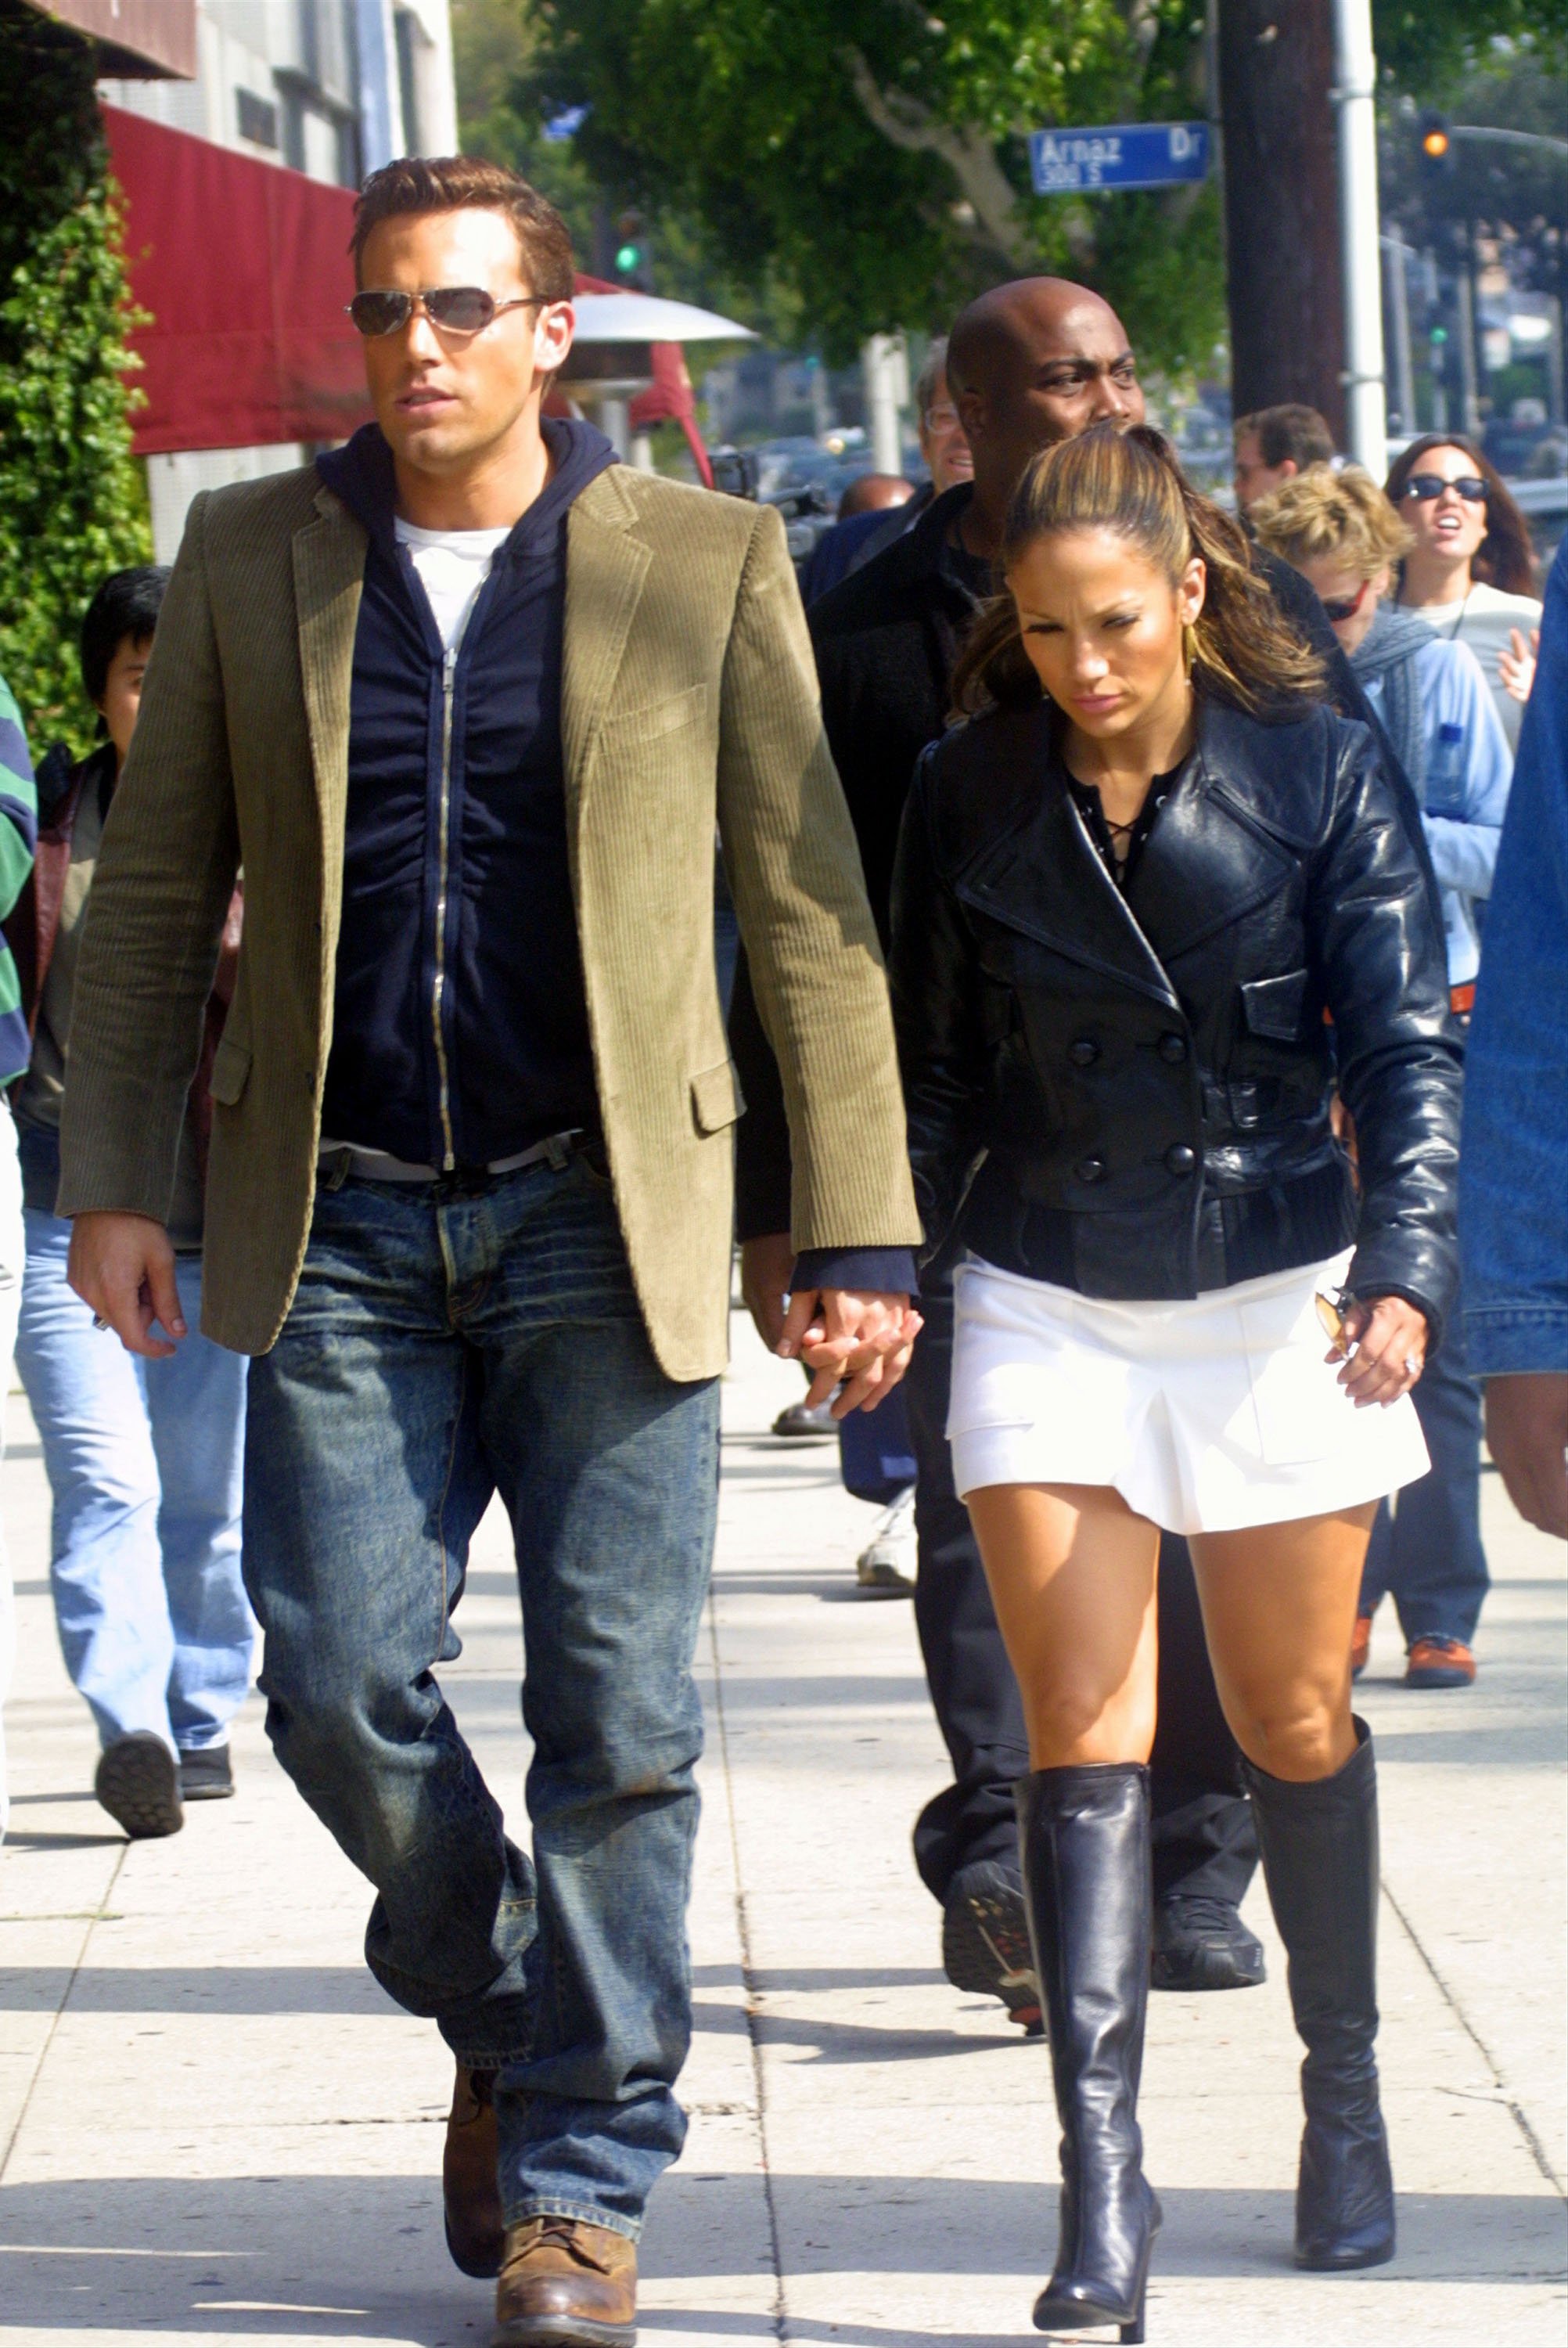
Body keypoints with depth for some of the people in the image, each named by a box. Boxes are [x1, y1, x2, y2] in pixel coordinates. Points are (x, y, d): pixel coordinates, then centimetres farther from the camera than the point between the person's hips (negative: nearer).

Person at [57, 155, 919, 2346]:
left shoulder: (706, 562, 1)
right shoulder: (252, 557, 7)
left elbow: (810, 919, 2)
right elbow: (155, 890, 11)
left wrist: (857, 1240, -1)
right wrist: (114, 1177, 2)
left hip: (603, 1218, -2)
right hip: (345, 1228, 2)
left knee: (617, 1712, -3)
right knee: (341, 1680, -4)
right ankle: (497, 2014, 24)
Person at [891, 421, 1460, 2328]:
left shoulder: (1317, 774, -7)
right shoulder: (973, 796, -2)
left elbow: (1404, 1045, -10)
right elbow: (930, 1075, 8)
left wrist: (1401, 1274, -23)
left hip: (1276, 1289, -1)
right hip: (1048, 1299, 1)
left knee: (1293, 1724, 10)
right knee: (1082, 1735, -8)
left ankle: (1344, 2087, 32)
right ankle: (1099, 2193, -13)